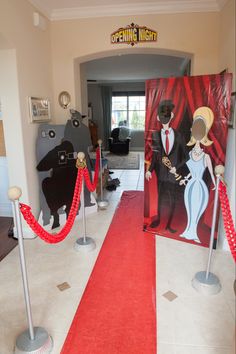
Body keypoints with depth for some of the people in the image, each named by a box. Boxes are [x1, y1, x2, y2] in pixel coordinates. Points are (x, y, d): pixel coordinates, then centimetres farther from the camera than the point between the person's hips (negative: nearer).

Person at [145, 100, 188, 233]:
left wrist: (176, 167, -9)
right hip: (160, 172, 0)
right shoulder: (156, 136, -4)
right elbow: (155, 156, -1)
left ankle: (169, 224, 27)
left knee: (172, 200, 9)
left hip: (172, 172, 0)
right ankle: (158, 219, 35)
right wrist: (150, 170, -12)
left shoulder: (178, 136, -4)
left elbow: (185, 156, 1)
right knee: (160, 197, 15)